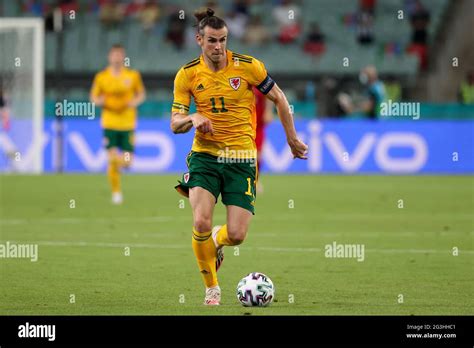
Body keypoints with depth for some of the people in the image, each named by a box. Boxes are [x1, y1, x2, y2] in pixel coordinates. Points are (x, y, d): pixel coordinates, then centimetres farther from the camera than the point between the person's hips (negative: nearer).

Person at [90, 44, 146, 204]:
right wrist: (99, 101, -14)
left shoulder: (133, 75, 1)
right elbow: (93, 97, 9)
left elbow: (141, 94, 12)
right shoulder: (101, 77, 1)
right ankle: (116, 191, 7)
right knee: (112, 159, -8)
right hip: (109, 123, -1)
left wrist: (135, 101, -9)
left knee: (127, 161, -5)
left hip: (128, 124, 1)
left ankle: (119, 162, 32)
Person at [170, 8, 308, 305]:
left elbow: (279, 98, 8)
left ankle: (216, 242, 32)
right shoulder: (188, 74, -2)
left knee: (237, 234, -8)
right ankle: (212, 288, 3)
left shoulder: (248, 66, -6)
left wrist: (292, 138, 13)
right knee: (201, 222, -20)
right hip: (205, 156, 0)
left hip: (241, 158, 0)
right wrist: (193, 118, -22)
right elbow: (175, 124, 0)